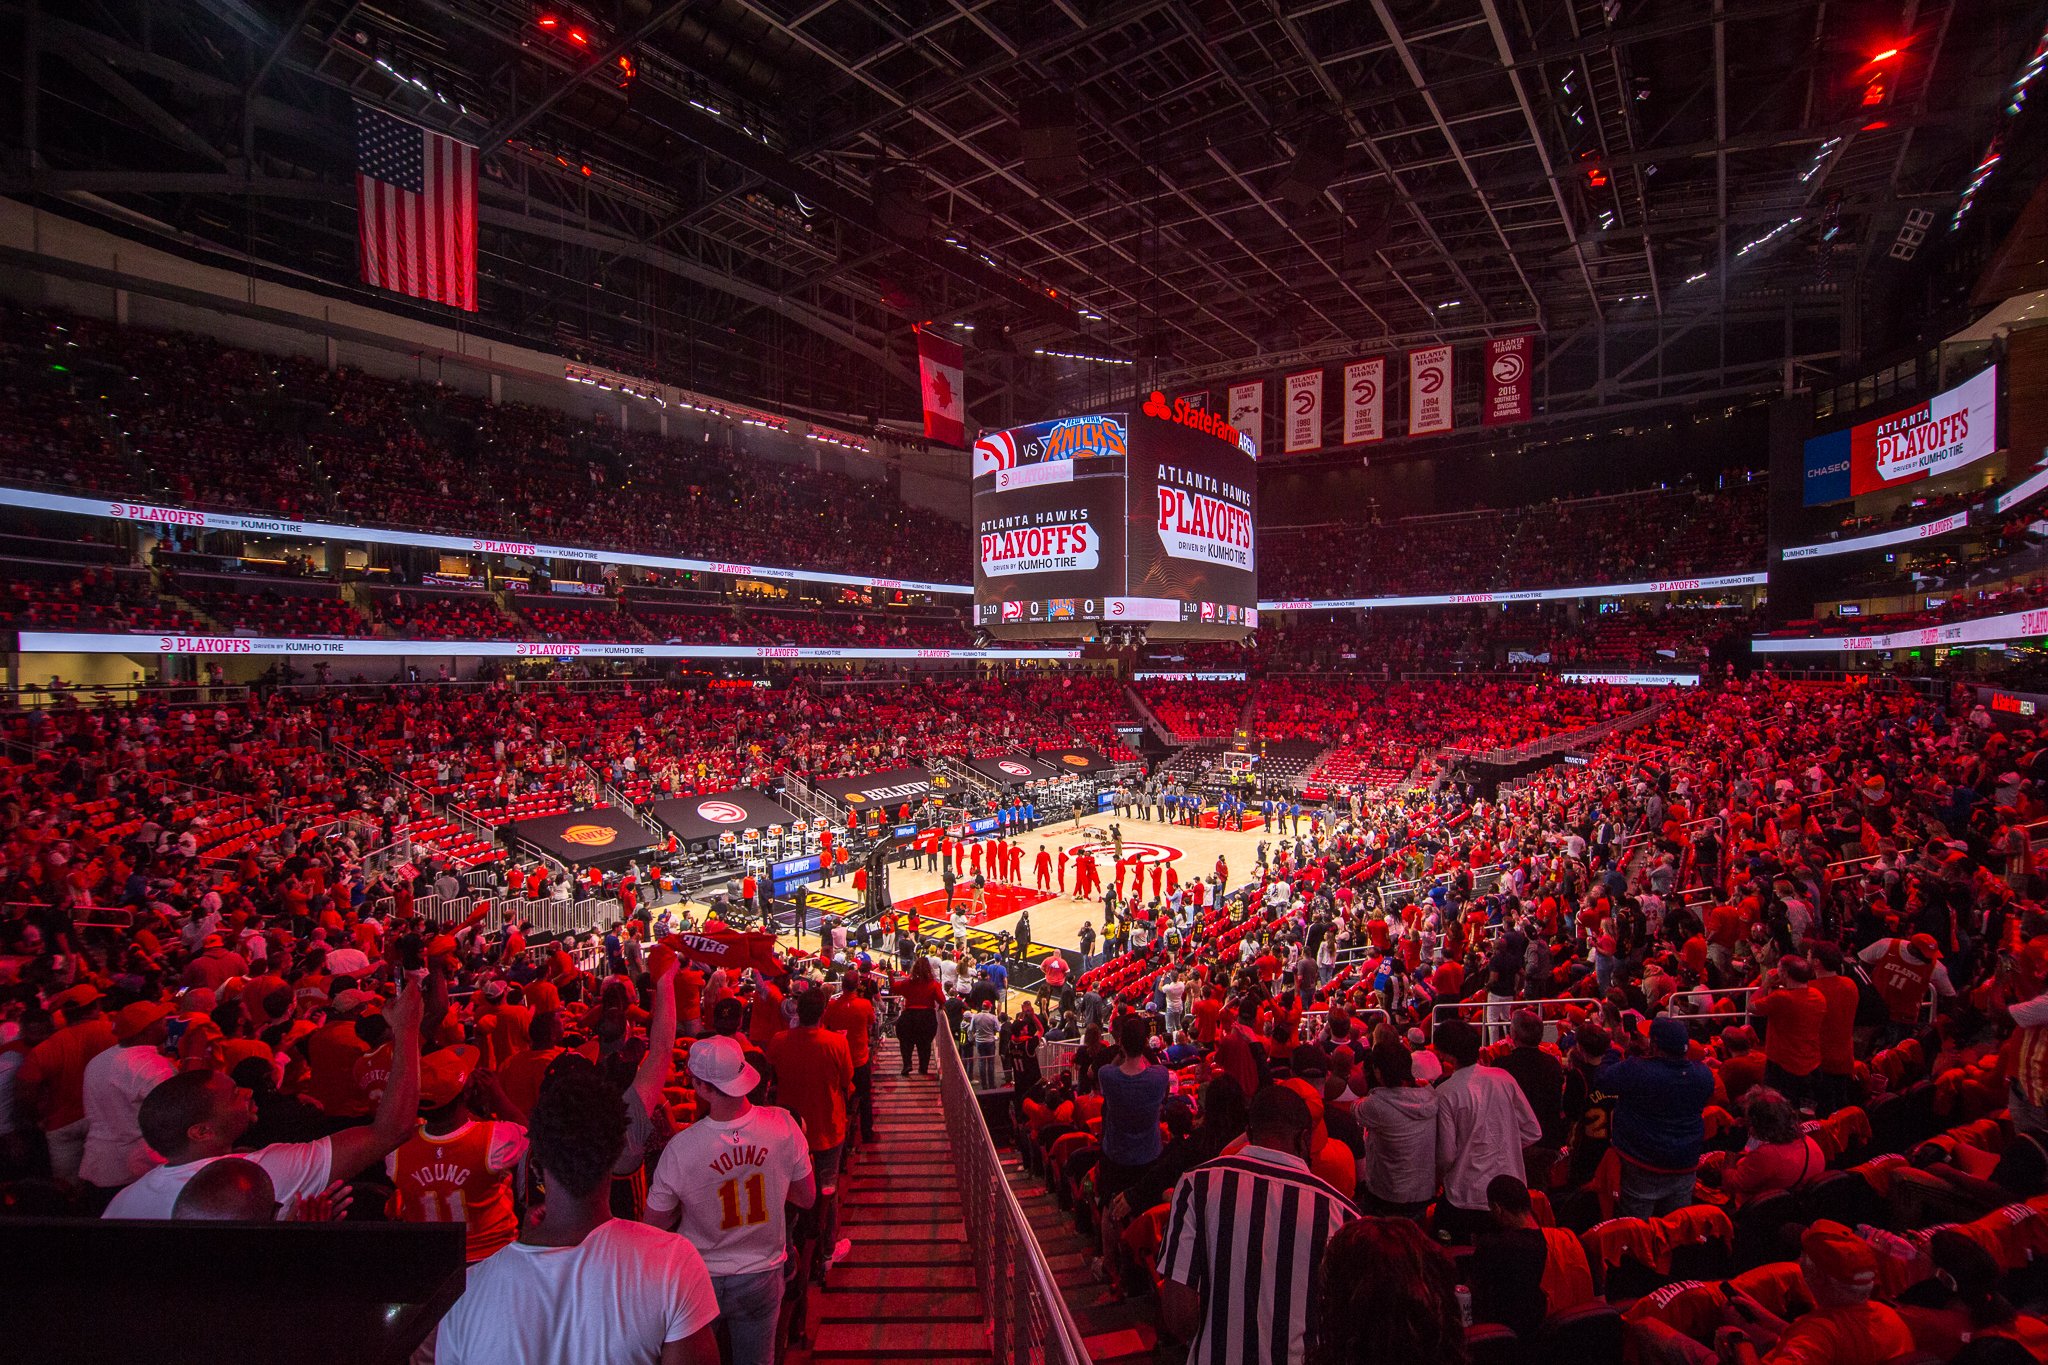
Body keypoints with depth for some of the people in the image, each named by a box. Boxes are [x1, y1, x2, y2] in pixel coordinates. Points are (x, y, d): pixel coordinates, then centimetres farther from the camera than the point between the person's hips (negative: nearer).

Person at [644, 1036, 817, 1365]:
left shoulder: (680, 1149, -27)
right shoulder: (783, 1125, -22)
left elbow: (656, 1224, -10)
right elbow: (807, 1198, -7)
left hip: (700, 1280, -1)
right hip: (762, 1276, 2)